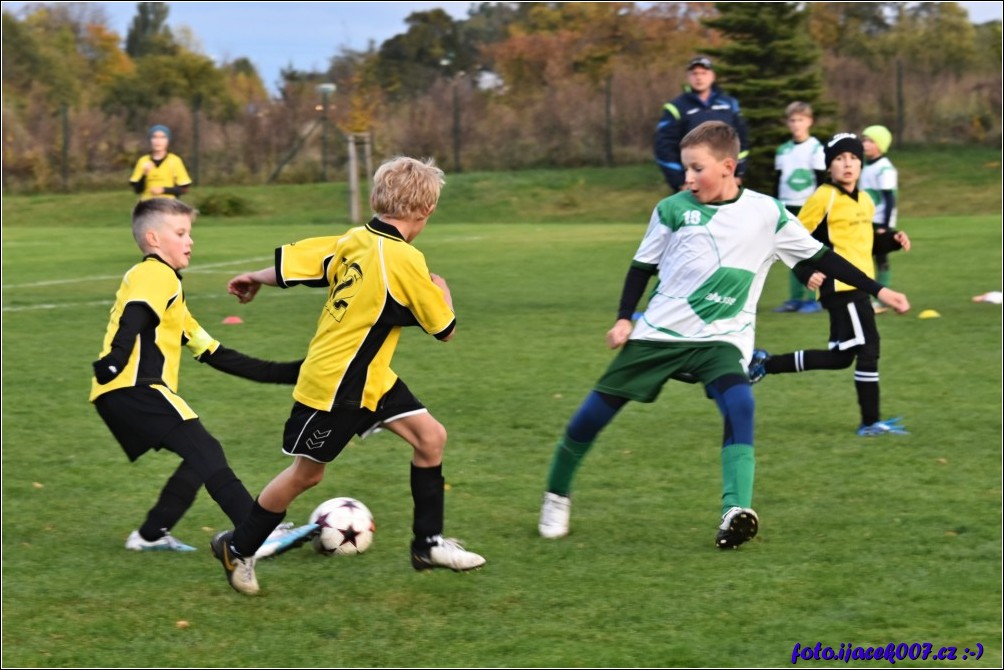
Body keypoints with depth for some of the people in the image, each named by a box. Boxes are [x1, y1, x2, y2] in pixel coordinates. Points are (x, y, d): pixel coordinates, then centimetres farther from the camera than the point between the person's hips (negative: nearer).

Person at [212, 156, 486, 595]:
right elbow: (445, 329, -14)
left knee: (430, 436, 4)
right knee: (306, 473, 6)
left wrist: (254, 279, 22)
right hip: (335, 386, -9)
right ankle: (237, 549, 23)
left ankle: (428, 543, 12)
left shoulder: (355, 241, -3)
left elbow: (291, 262, 3)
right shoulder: (405, 261, -25)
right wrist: (442, 291, 7)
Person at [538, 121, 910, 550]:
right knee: (596, 413, 3)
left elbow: (819, 257, 4)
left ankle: (736, 512, -39)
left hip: (721, 339, -1)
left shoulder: (766, 214, -2)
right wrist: (624, 318, 0)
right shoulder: (673, 209, -1)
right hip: (658, 333, 1)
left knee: (740, 403, -30)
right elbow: (643, 266, 10)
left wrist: (877, 291, 2)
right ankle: (557, 495, 27)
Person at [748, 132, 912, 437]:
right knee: (868, 348, -11)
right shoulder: (824, 198, -8)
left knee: (840, 357, 9)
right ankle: (870, 422, -4)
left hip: (857, 287, 9)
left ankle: (765, 363, 19)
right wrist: (807, 272, -21)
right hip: (839, 286, -9)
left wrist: (893, 239, 7)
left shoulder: (864, 201, 15)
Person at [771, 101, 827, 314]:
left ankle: (814, 299, -1)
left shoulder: (816, 149, -5)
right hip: (788, 208, 5)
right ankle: (795, 298, 11)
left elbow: (821, 183, -6)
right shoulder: (783, 150, 11)